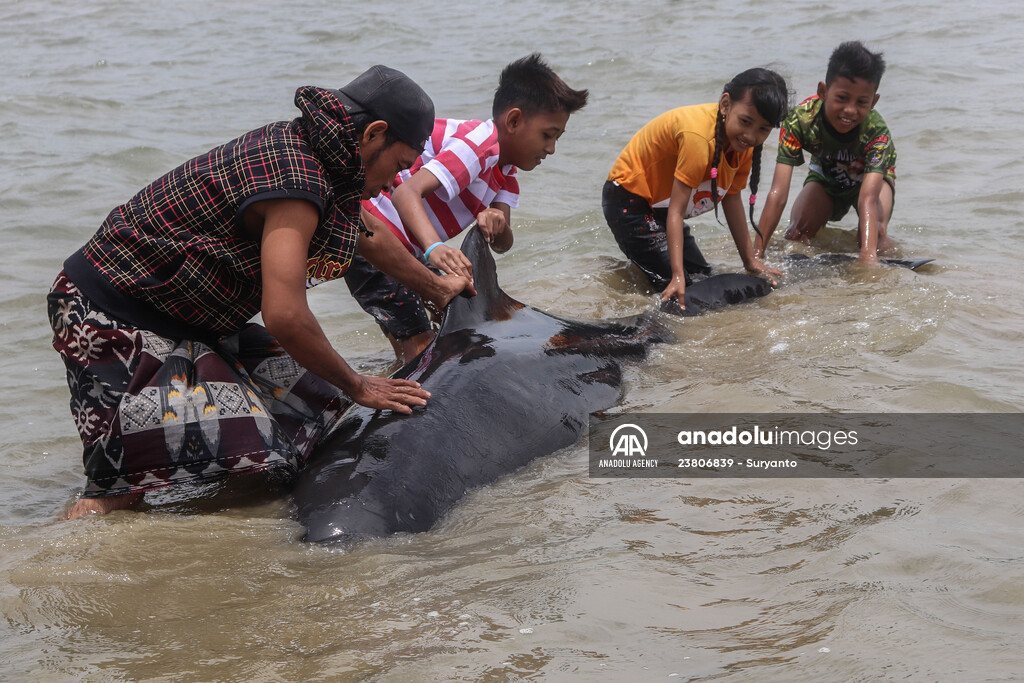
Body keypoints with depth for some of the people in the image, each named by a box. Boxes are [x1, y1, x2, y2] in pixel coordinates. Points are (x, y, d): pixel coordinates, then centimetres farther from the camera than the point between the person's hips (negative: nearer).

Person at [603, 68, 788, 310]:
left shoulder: (744, 141, -8)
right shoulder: (699, 136, -35)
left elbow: (731, 199, 3)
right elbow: (676, 210, -34)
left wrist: (750, 260, 4)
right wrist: (677, 276, -40)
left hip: (659, 204, 9)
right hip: (629, 201, -9)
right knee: (683, 291, -19)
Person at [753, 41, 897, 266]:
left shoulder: (876, 131, -38)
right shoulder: (800, 119, -37)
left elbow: (868, 197, -50)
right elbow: (777, 194, -39)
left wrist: (869, 257, -66)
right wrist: (756, 253, -45)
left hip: (873, 176, -2)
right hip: (825, 175, 2)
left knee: (875, 235, -29)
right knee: (797, 234, -19)